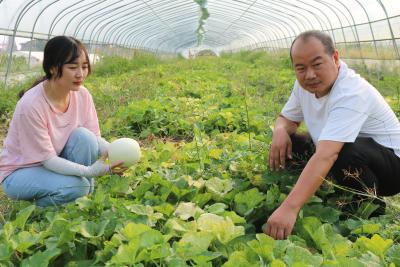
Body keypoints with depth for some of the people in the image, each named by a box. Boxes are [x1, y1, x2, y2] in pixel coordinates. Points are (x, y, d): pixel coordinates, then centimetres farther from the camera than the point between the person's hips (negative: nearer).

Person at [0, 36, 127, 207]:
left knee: (83, 136, -24)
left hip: (55, 163, 5)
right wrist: (89, 171, -39)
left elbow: (94, 139, -10)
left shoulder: (82, 94, -13)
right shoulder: (31, 105, -30)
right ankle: (36, 204, 2)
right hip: (19, 172, -5)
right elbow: (48, 159, -26)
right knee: (76, 186, -30)